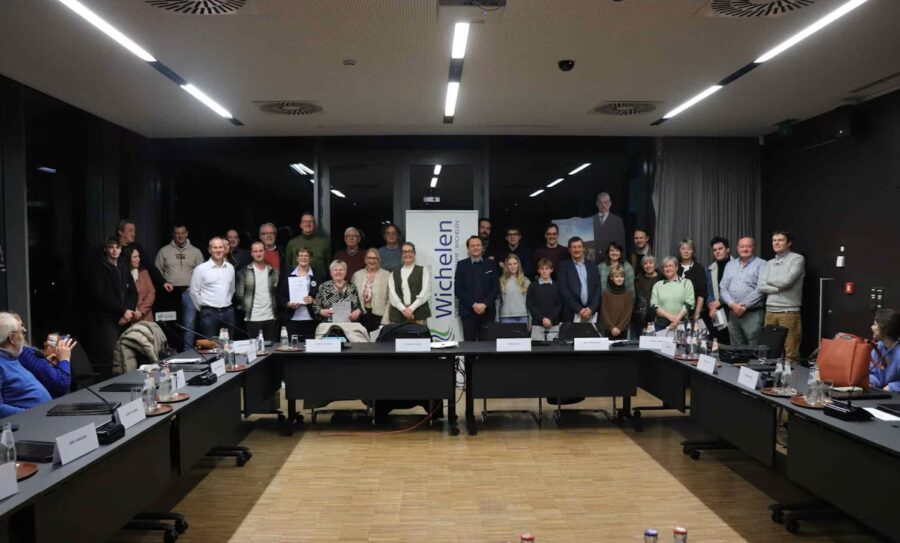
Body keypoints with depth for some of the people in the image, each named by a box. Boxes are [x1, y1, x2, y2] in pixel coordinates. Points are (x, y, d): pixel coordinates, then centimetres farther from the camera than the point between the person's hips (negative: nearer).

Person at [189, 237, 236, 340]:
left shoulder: (230, 268, 8)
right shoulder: (201, 269, -6)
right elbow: (194, 292, -2)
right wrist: (203, 309, 3)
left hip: (228, 312, 4)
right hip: (209, 313, -4)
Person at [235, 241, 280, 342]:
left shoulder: (273, 271, 9)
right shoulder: (244, 272, 0)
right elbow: (239, 294, 0)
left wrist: (276, 309, 4)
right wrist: (246, 309, -2)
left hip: (271, 318, 3)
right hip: (252, 318, -3)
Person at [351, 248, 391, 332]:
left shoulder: (387, 275, 0)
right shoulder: (357, 275, 11)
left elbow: (389, 300, -3)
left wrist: (385, 319, -9)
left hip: (379, 315, -2)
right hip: (361, 315, 2)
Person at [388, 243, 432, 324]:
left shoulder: (423, 270, 10)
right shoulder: (394, 274, 16)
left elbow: (425, 293, -1)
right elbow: (392, 294, 4)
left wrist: (412, 308, -11)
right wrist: (403, 309, -11)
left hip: (419, 314, -2)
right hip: (398, 315, 2)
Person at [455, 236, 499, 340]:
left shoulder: (491, 265, 9)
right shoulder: (461, 265, 5)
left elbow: (496, 288, 4)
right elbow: (458, 289, -1)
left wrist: (485, 304, -9)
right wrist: (473, 305, -10)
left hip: (487, 311, 1)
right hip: (468, 311, -1)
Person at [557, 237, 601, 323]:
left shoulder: (592, 265, 14)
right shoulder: (563, 266, 5)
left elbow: (598, 288, 8)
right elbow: (563, 290, -4)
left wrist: (591, 308, -6)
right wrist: (579, 309, -10)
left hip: (592, 313, 2)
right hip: (572, 314, -2)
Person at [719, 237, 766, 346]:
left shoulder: (761, 264, 1)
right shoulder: (730, 265, 16)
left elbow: (760, 289, -10)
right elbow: (723, 288, 9)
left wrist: (744, 306, -13)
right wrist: (732, 304, -7)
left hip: (753, 314, -5)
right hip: (733, 314, 5)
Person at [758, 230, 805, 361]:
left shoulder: (797, 259, -1)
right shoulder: (769, 264, 16)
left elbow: (786, 281, -14)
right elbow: (761, 286, 4)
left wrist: (769, 280, 4)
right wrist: (779, 288, -10)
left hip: (789, 312, -6)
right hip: (770, 311, 6)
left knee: (790, 352, -5)